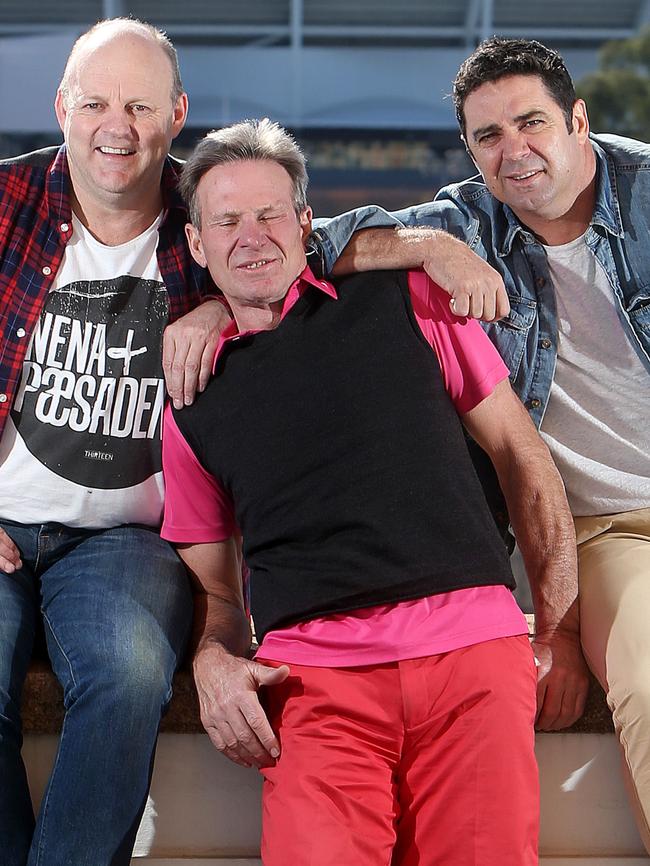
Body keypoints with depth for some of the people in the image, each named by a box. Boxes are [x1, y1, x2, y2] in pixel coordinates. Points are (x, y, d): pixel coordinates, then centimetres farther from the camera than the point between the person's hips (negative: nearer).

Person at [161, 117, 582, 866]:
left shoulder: (407, 300, 13)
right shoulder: (193, 402, 17)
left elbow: (520, 453, 13)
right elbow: (213, 586, 19)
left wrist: (564, 623, 7)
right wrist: (213, 663, -4)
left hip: (471, 644, 0)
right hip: (313, 672, 1)